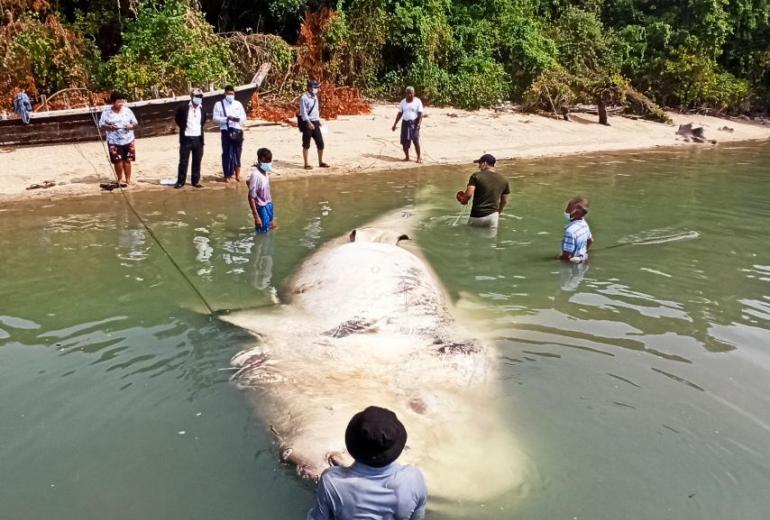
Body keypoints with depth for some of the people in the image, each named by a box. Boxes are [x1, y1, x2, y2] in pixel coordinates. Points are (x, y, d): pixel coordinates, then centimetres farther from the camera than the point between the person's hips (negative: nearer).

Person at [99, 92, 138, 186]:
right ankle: (120, 179, 14)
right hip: (114, 141, -2)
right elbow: (101, 124, -2)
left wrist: (131, 126, -14)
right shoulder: (107, 112, -5)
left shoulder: (127, 110, 2)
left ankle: (128, 179, 17)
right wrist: (109, 127, -21)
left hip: (128, 140, 2)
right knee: (118, 161, -1)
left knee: (127, 160, 7)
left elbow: (135, 122, 8)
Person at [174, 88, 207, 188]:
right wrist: (183, 127, 6)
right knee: (183, 161, 2)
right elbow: (177, 118, 10)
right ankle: (180, 181, 9)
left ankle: (196, 181, 15)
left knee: (197, 161, 6)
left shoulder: (202, 109, 3)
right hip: (186, 138, -2)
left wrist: (200, 128, 11)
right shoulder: (183, 107, -5)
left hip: (198, 138, 3)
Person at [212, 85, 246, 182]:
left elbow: (244, 117, 11)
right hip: (226, 132, -3)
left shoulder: (238, 104, 13)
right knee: (227, 153, 0)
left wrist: (238, 119, -11)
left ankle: (237, 174, 16)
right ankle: (227, 175, 9)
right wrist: (227, 118, -18)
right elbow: (216, 118, -5)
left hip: (238, 131, 3)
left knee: (237, 153, 6)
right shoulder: (219, 104, 3)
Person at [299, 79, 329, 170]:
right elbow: (303, 112, -18)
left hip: (315, 123, 7)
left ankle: (321, 162, 20)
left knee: (320, 143, 7)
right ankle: (306, 164, 9)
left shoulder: (315, 97, 12)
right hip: (307, 123, -7)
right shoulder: (304, 98, -12)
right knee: (306, 144, 1)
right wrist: (308, 122, -27)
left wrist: (318, 121, 20)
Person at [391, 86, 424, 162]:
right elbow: (400, 113, 15)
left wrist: (419, 123, -22)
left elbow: (420, 114, -7)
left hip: (414, 123, -4)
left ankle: (419, 157, -2)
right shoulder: (403, 102, 8)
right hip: (405, 122, 4)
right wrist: (395, 124, 12)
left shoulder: (417, 101, -4)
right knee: (404, 141, 3)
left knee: (415, 140, -14)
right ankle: (406, 157, 19)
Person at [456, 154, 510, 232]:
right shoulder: (503, 180, 7)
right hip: (492, 216, 2)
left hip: (476, 216, -2)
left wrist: (463, 201, 5)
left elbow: (469, 194, -18)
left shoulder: (476, 176, -6)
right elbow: (504, 201, 16)